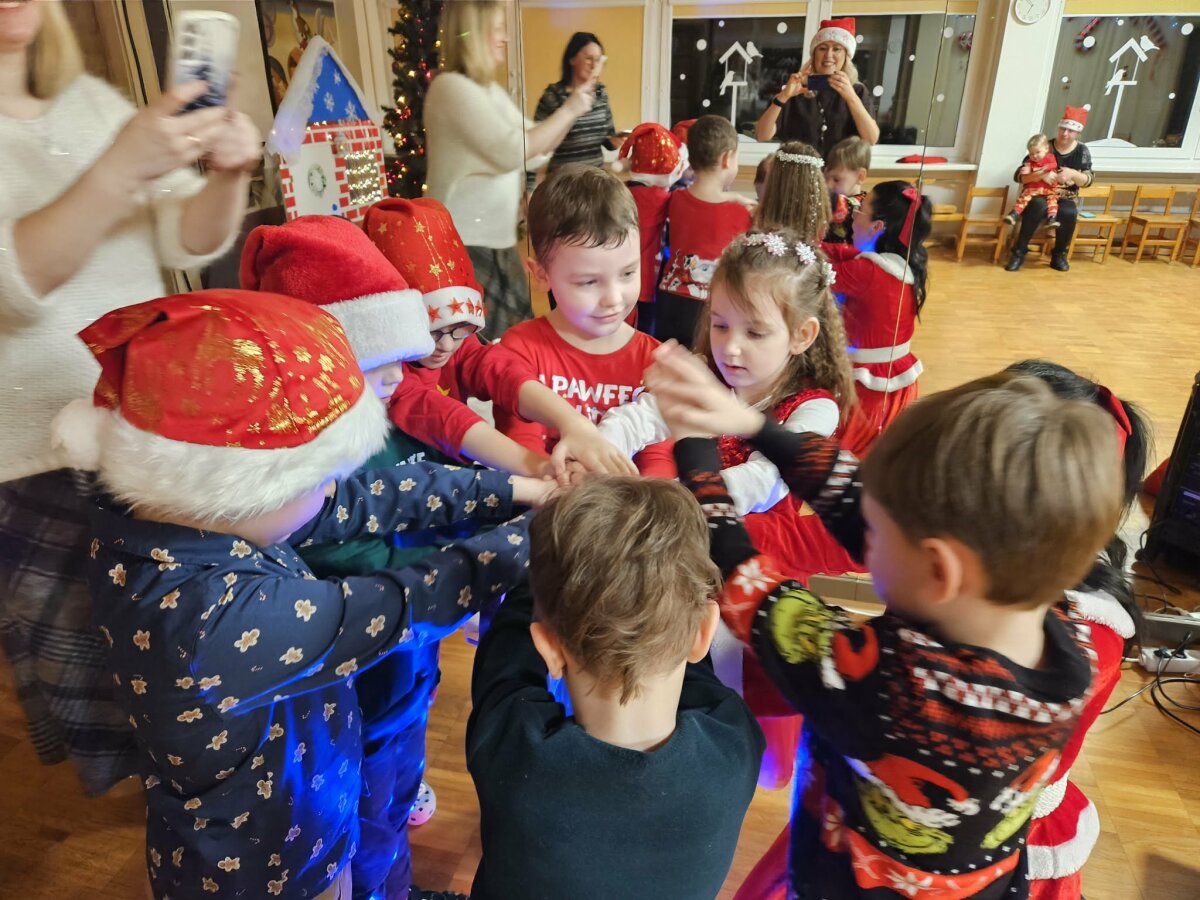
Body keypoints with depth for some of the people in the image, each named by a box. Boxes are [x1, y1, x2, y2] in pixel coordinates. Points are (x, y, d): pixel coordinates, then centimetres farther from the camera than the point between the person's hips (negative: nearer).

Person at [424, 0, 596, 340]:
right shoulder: (451, 87, -14)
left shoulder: (491, 89, 14)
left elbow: (535, 150, 17)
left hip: (496, 238, 9)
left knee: (515, 335, 15)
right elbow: (513, 151, -21)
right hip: (464, 242, -9)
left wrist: (571, 112, 5)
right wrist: (568, 111, -10)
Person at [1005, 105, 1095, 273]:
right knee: (1038, 206, -38)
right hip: (1039, 195, -2)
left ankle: (1059, 255, -11)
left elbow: (1088, 180, -1)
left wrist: (1072, 174, -22)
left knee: (1069, 213, -33)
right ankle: (1019, 252, -26)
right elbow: (1018, 176, -11)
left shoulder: (1082, 151, 3)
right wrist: (1041, 175, -29)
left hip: (1065, 199, 2)